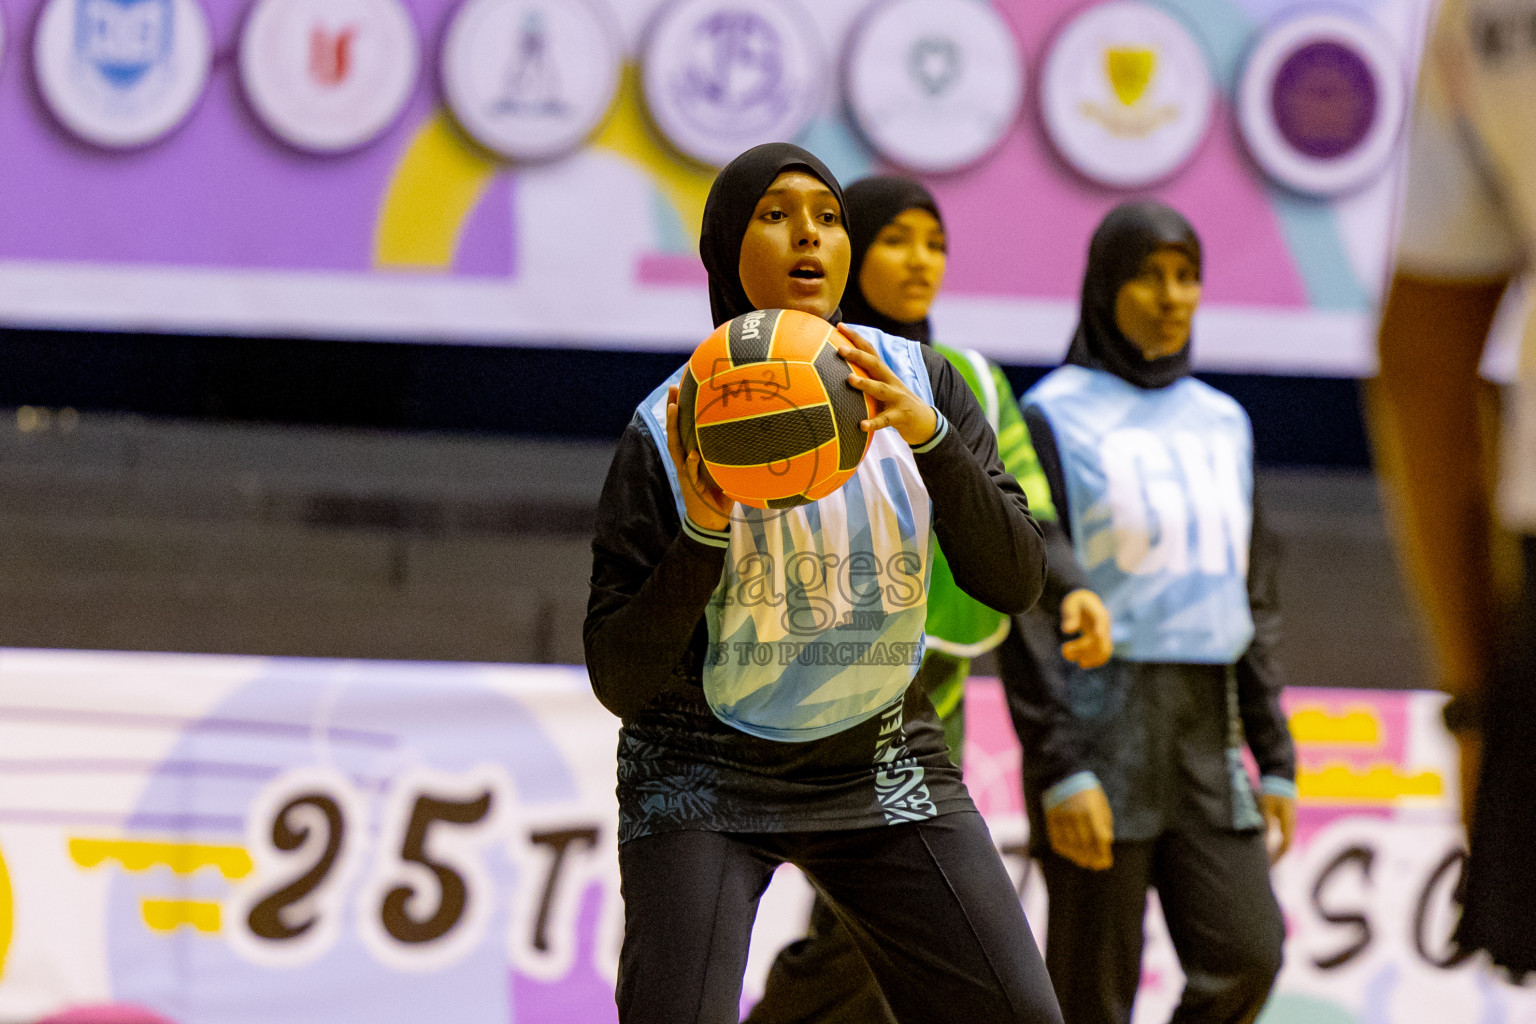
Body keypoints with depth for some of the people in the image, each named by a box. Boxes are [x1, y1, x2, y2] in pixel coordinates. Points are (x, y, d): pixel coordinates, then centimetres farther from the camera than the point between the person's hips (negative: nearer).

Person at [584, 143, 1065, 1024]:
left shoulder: (922, 385, -5)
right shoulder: (669, 435, -14)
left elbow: (1016, 581, -14)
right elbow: (621, 681, -15)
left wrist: (928, 436, -29)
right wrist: (701, 535, -31)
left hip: (882, 763, 4)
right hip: (705, 776, -3)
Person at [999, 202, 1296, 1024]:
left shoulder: (1220, 424, 14)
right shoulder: (1051, 419, -5)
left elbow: (1248, 602, 16)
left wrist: (1275, 760, 9)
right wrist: (1060, 770, -18)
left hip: (1201, 734, 6)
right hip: (1091, 718, -5)